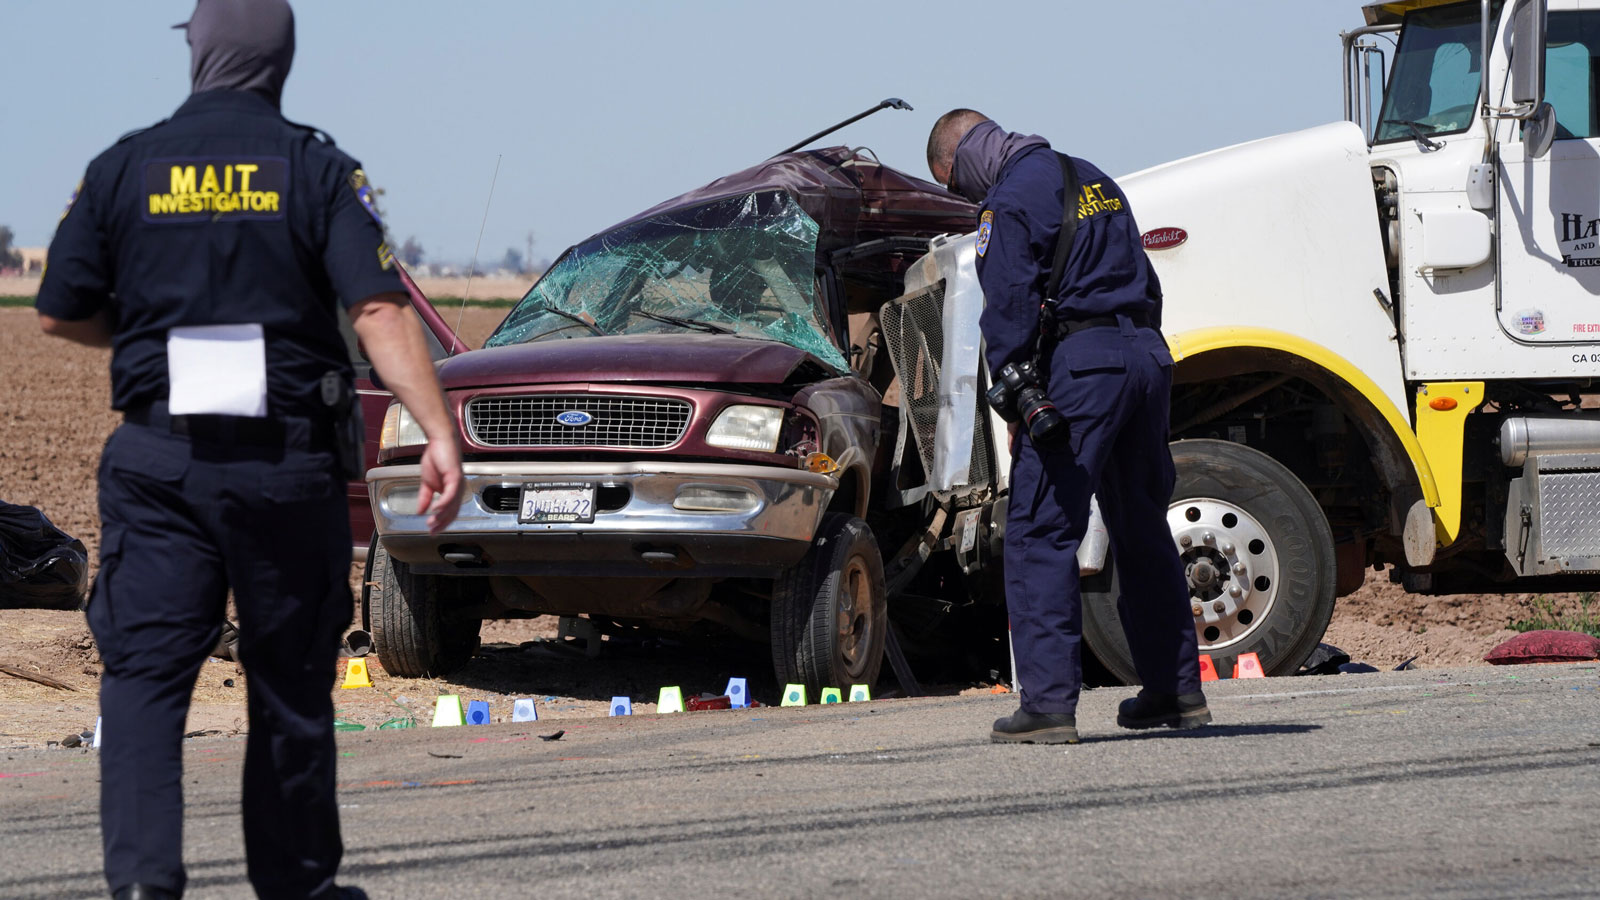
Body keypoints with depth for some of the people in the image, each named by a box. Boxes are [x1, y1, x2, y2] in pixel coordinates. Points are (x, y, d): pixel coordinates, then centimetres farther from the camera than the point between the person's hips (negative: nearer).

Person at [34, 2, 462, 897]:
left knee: (146, 672, -2)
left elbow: (61, 314, 7)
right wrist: (441, 436, -18)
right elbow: (380, 307, -14)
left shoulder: (123, 170, 2)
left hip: (159, 456, 0)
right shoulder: (317, 169, -3)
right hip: (289, 459, 0)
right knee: (292, 682, 12)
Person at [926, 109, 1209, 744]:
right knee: (1143, 530, 18)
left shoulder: (1009, 203, -5)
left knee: (1039, 534, -8)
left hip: (1081, 360, -8)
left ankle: (1049, 703, -15)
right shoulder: (1090, 180, 21)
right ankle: (1177, 688, 23)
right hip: (1147, 354, 9)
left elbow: (1009, 311, -12)